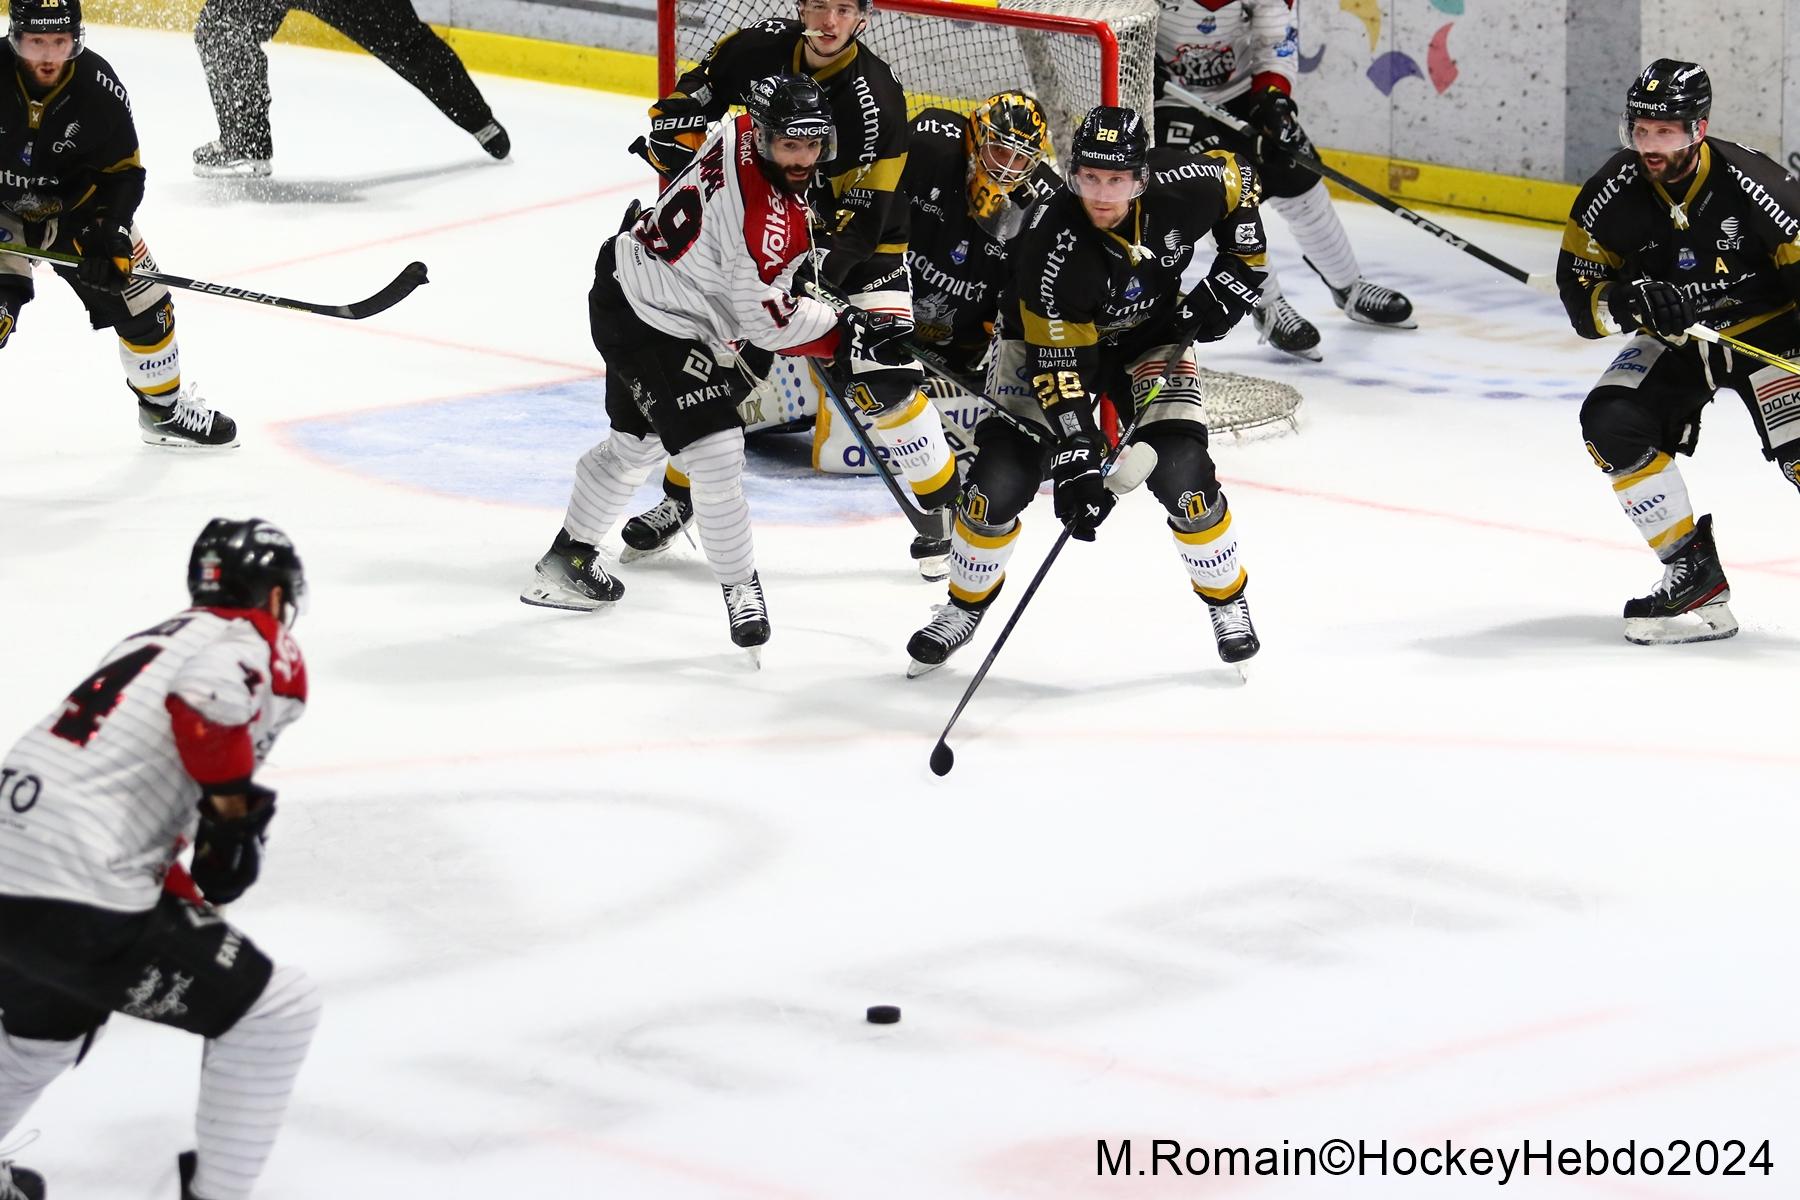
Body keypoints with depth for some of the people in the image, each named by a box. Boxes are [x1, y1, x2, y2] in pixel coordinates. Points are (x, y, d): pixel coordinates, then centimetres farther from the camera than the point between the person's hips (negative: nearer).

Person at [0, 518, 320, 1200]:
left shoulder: (155, 642, 26)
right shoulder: (249, 642, 0)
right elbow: (211, 695, -24)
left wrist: (189, 901, 31)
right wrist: (236, 812, -12)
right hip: (82, 900, -9)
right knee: (278, 1011, 1)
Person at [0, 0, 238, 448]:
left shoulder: (99, 88, -20)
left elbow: (121, 173, -9)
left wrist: (107, 237, -21)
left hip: (71, 207, 3)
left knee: (140, 293, 5)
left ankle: (164, 408, 28)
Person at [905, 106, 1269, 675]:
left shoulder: (1180, 189, -27)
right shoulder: (1051, 247, -35)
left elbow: (1238, 179, -1)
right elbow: (1058, 369, -31)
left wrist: (1238, 269, -8)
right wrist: (1078, 459, -36)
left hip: (1153, 334, 2)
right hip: (1049, 338, -2)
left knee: (1183, 477, -15)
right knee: (1001, 480, -13)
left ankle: (1228, 601, 11)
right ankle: (965, 606, 15)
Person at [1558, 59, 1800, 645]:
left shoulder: (1752, 184, -25)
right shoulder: (1615, 192, -13)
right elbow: (1580, 296, -7)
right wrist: (1631, 302, -28)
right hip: (1673, 342, 4)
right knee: (1612, 422, -19)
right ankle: (1694, 574, -10)